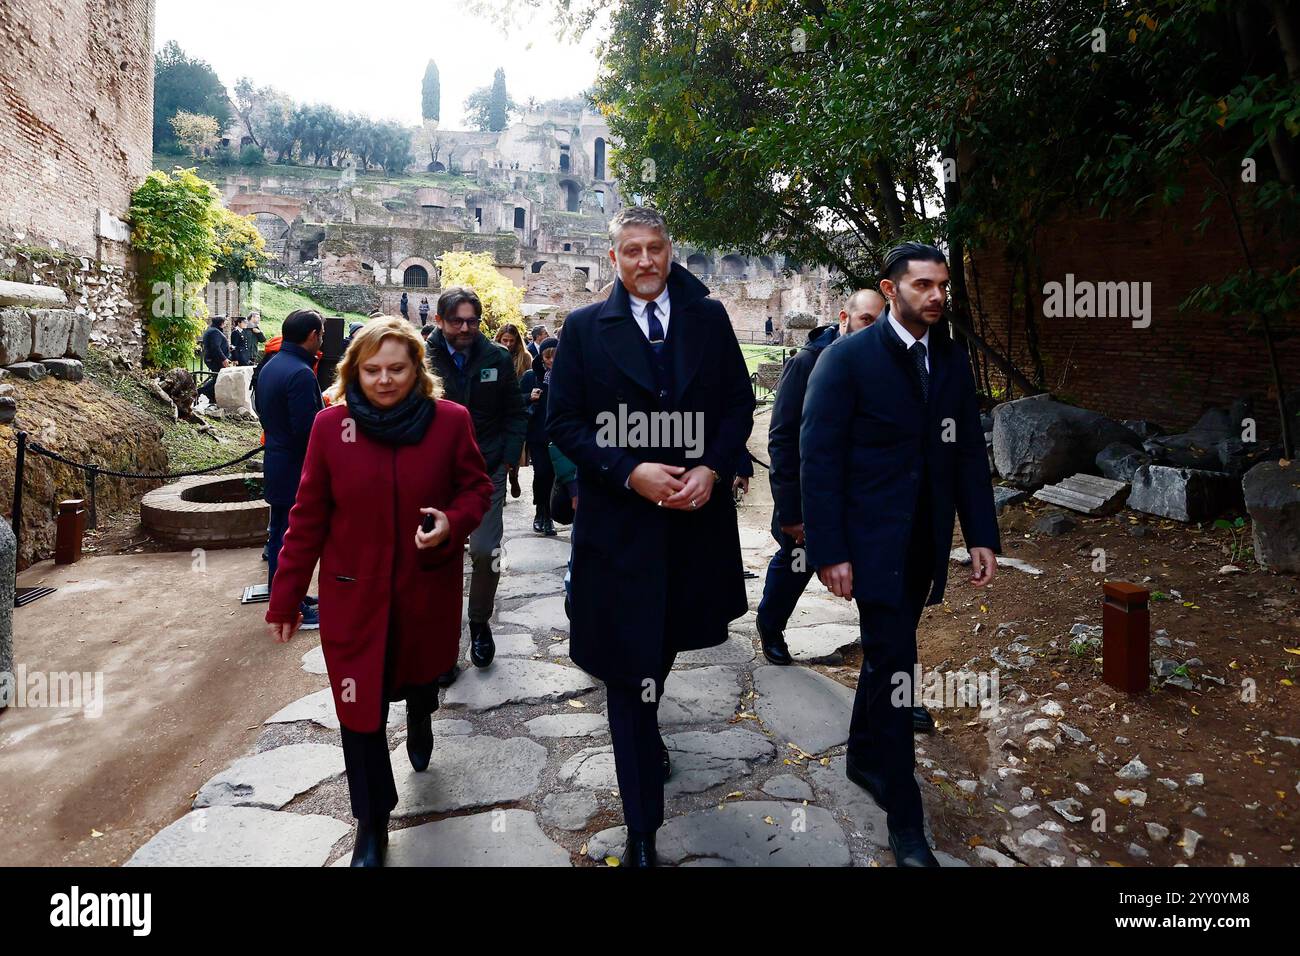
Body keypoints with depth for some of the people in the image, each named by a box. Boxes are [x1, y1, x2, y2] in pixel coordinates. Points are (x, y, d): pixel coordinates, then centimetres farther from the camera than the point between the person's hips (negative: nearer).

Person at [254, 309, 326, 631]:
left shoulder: (269, 367, 9)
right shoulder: (301, 373, -22)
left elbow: (261, 408, 18)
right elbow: (308, 429, -25)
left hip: (276, 461, 10)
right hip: (297, 468, -10)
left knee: (279, 533, 18)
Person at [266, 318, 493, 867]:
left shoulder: (450, 421, -9)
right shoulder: (331, 425, -9)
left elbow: (476, 489, 1)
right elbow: (308, 517, -4)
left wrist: (452, 523, -22)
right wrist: (286, 598, 0)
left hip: (428, 590, 1)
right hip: (354, 595, -1)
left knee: (422, 674, 24)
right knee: (360, 707, 2)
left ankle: (420, 724, 62)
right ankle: (372, 823, 24)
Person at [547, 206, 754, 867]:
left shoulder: (709, 318, 4)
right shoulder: (585, 328, -2)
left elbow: (739, 404, 6)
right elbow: (562, 420, -4)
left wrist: (712, 470, -11)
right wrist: (630, 472, -16)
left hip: (698, 511, 3)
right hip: (620, 517, -3)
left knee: (668, 642, 22)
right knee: (630, 664, 3)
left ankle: (646, 730, 55)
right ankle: (642, 827, 16)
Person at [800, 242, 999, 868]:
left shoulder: (953, 361, 7)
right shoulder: (848, 358, -10)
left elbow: (969, 452, 8)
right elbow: (819, 458, -12)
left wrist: (982, 536, 2)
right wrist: (829, 552, -16)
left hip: (925, 544, 6)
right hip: (873, 542, -5)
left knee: (887, 653, 19)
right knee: (894, 665, -3)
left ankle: (862, 758, 41)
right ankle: (904, 820, 12)